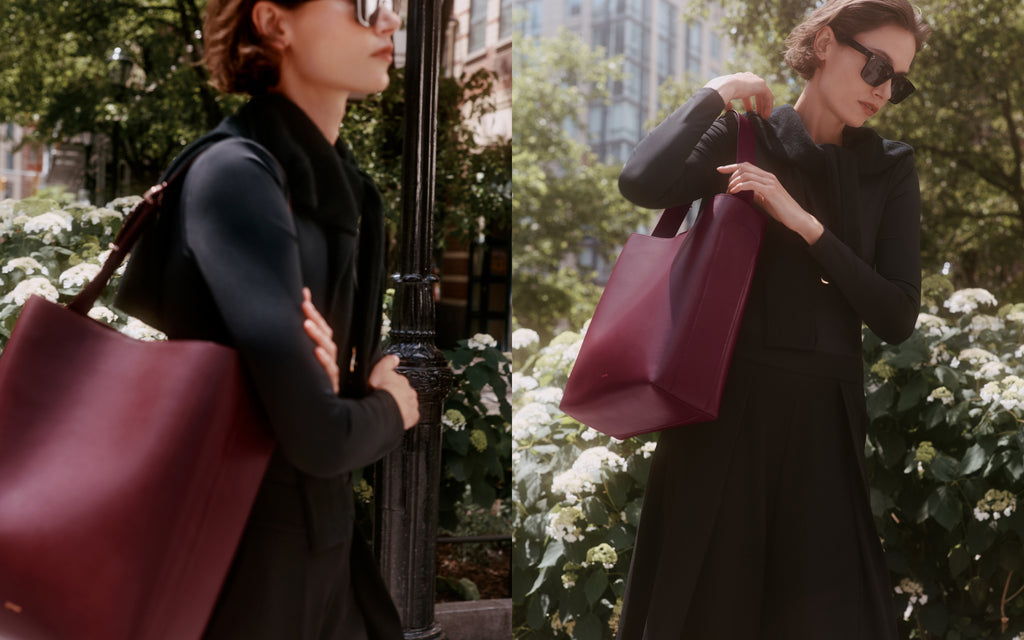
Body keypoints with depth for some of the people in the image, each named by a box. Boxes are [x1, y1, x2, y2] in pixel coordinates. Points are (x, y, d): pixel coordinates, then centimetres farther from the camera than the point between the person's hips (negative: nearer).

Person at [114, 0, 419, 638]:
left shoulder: (340, 180, 4)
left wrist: (321, 376, -10)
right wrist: (390, 409, -5)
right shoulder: (237, 173, -21)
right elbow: (318, 437, -26)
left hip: (323, 547, 7)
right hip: (245, 569, -7)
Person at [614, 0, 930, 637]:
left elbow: (898, 316, -3)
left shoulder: (889, 169, 7)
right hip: (728, 409, -2)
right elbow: (642, 183, -22)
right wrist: (717, 94, -9)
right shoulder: (743, 137, 0)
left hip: (824, 418, 2)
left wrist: (805, 224, -12)